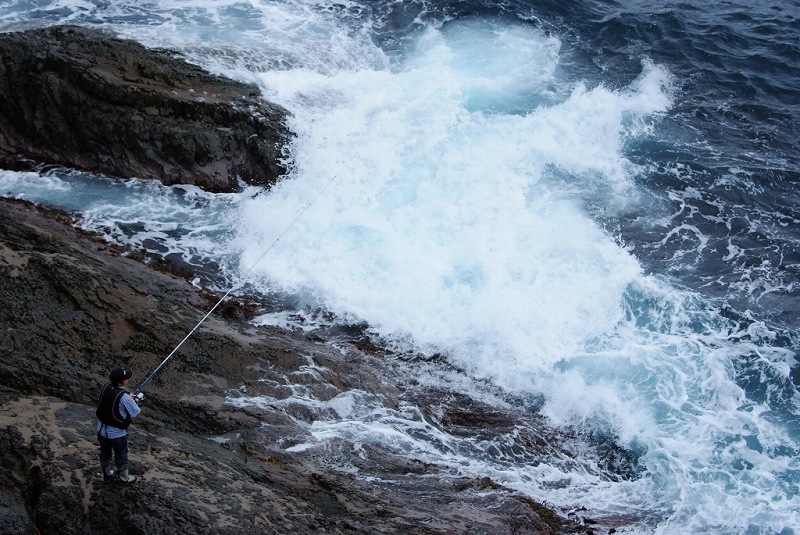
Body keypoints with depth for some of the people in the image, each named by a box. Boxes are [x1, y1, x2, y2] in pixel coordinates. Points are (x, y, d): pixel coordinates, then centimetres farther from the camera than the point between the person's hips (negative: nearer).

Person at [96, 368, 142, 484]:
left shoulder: (106, 387, -14)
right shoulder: (125, 398, -32)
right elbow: (137, 412, -17)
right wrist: (134, 402, 4)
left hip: (102, 430, 6)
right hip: (117, 433, -6)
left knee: (105, 453, 27)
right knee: (121, 456, 19)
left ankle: (107, 474, 50)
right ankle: (124, 478, 40)